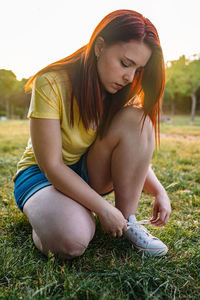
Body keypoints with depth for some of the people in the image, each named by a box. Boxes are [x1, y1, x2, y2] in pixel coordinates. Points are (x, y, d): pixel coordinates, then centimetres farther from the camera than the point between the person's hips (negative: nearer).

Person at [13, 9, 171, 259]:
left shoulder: (122, 93, -5)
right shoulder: (51, 84, -22)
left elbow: (134, 155, 0)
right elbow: (51, 165, -24)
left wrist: (159, 192, -16)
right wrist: (104, 209, -24)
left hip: (89, 174, 5)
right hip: (42, 174, -5)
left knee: (136, 118, -21)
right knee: (71, 240, -37)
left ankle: (128, 220, -14)